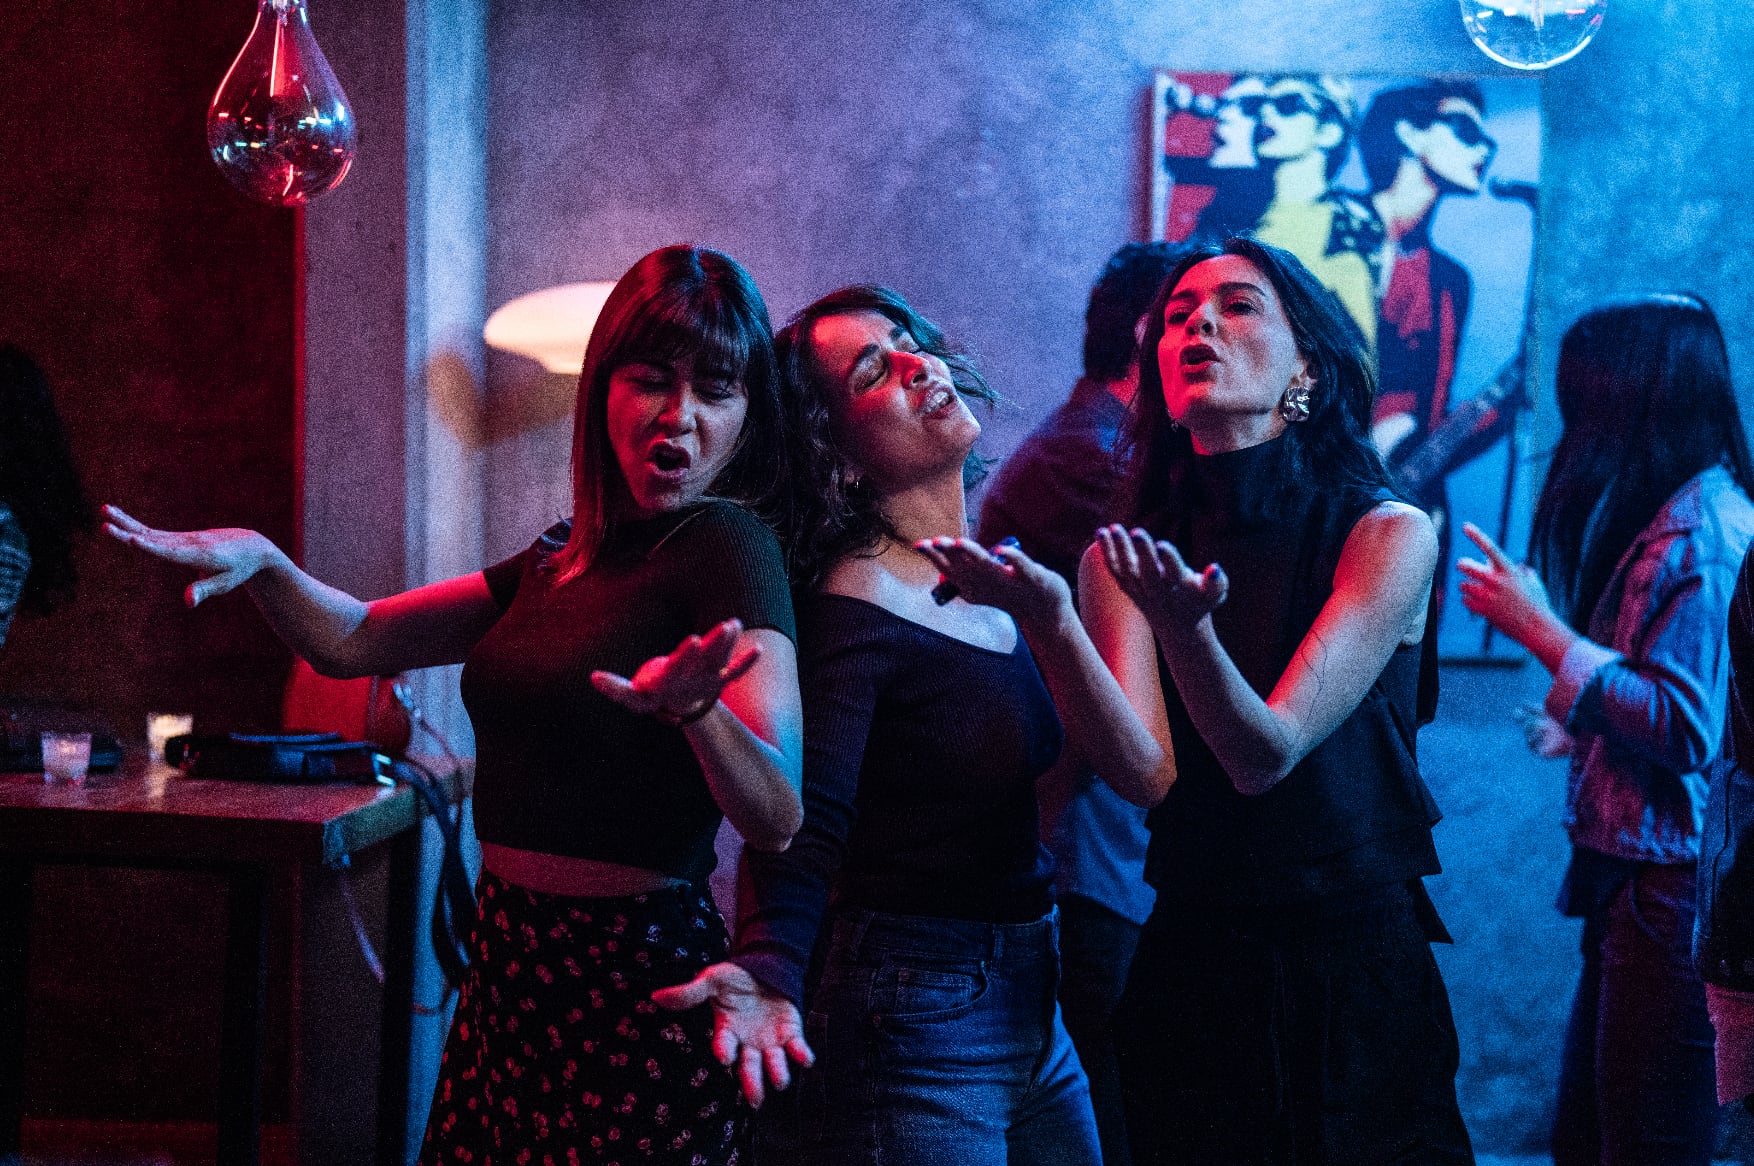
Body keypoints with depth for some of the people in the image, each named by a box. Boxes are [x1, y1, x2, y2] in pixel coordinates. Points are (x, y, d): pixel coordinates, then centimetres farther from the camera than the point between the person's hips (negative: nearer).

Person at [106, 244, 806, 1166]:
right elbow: (354, 640, 16)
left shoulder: (729, 544, -13)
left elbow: (777, 819, -25)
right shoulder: (564, 561, 11)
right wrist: (261, 562, -3)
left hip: (633, 987, -7)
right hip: (512, 965, 7)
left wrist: (692, 706, -44)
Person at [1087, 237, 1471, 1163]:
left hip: (1358, 973, -2)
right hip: (1189, 972, 2)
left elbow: (1266, 756, -19)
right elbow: (1147, 774, -14)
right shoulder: (1122, 556, -1)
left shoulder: (1391, 534, -9)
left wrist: (1182, 624, -37)